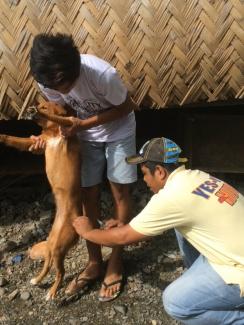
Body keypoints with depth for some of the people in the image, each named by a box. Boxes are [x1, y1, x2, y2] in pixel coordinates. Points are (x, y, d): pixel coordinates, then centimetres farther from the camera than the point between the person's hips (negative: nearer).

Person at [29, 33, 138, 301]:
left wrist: (82, 124, -28)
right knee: (88, 196, 4)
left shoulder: (103, 74, -37)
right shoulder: (47, 80, -23)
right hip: (86, 135, 4)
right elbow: (64, 111, -5)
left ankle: (115, 263, 15)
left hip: (118, 130, -3)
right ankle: (94, 262, 19)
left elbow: (126, 107, -20)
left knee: (119, 193, 0)